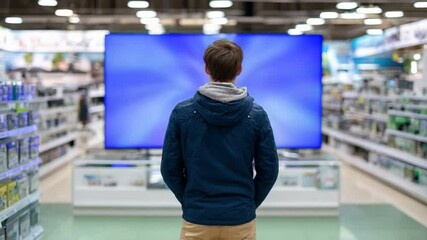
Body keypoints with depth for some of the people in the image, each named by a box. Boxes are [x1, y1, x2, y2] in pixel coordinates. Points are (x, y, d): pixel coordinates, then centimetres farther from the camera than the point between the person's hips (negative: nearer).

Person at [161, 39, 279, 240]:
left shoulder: (182, 112, -7)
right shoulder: (256, 115, -6)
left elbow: (170, 169, -2)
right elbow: (269, 170, -2)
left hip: (197, 219, 0)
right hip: (241, 220, 0)